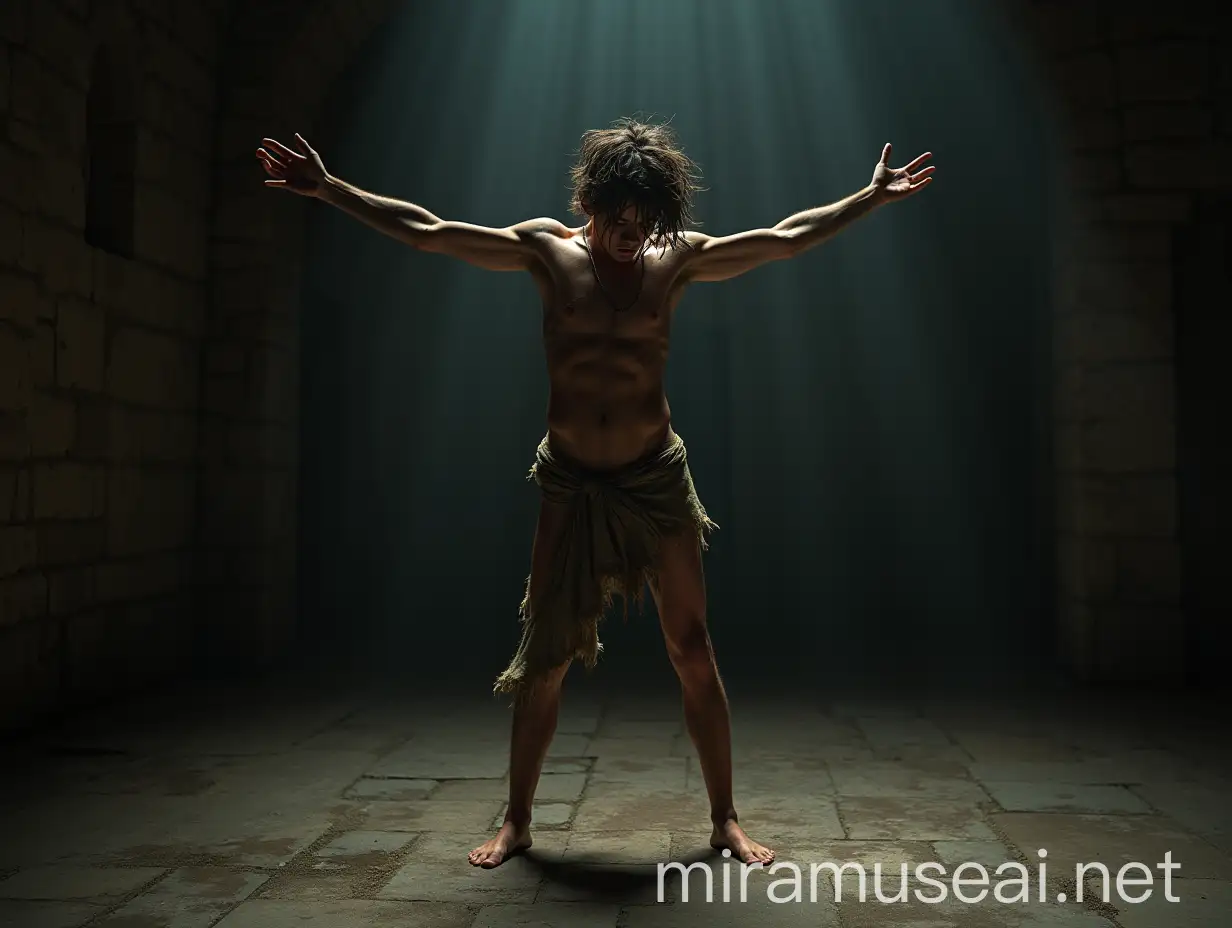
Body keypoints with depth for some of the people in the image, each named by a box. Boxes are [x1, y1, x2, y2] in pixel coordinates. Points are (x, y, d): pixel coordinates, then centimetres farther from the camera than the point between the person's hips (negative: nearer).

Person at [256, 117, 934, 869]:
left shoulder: (677, 259, 0)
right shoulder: (548, 250, -1)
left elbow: (786, 238, 5)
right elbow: (424, 231, -2)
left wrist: (873, 197, 5)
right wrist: (328, 187, -5)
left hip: (658, 480, 0)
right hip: (570, 484, 0)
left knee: (693, 652, 3)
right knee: (545, 659, 5)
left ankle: (726, 820, 18)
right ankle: (517, 822, 22)